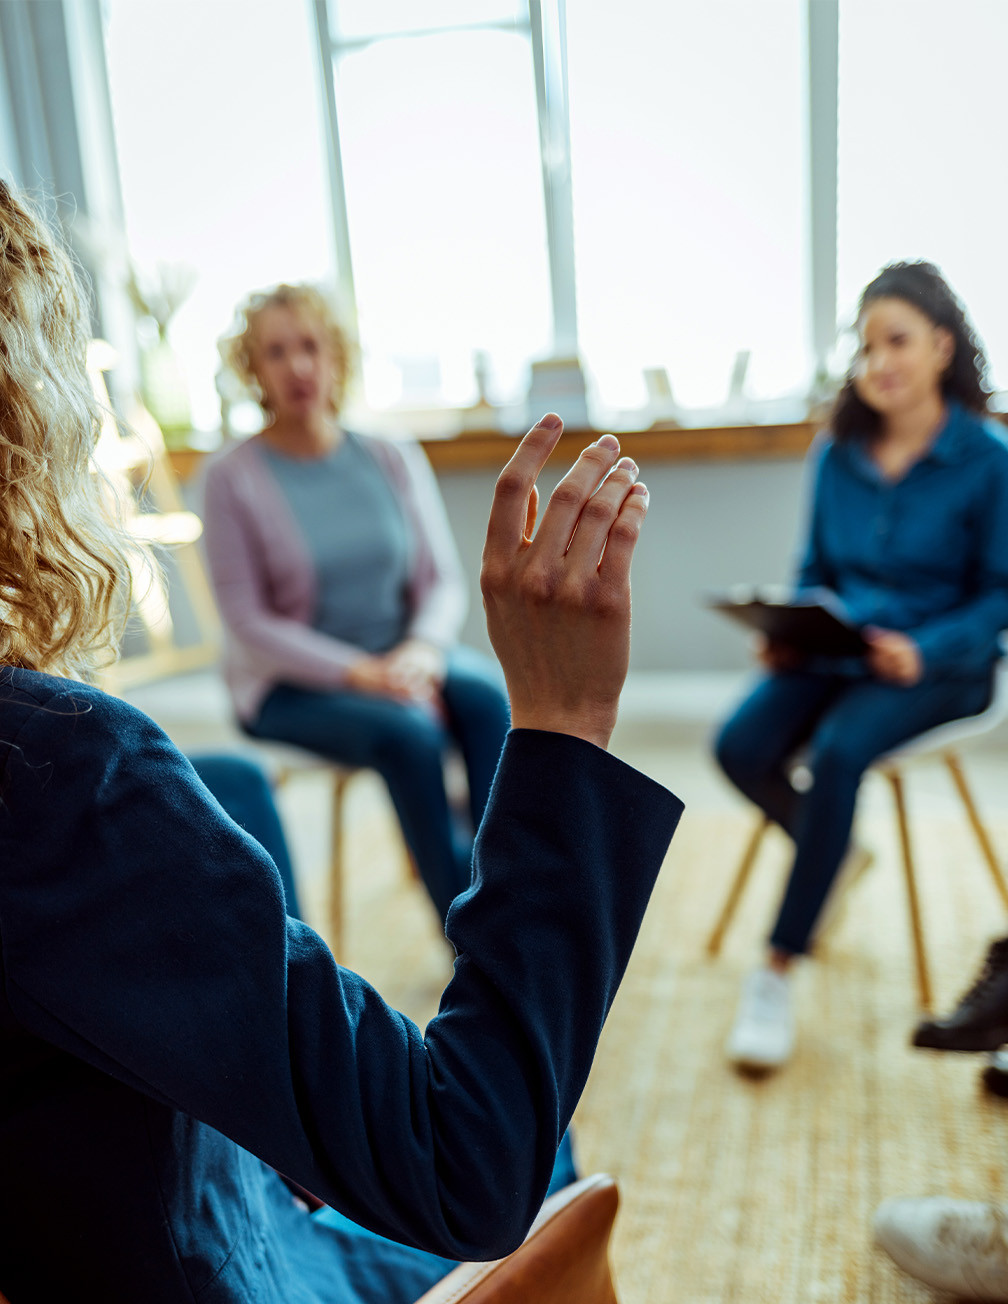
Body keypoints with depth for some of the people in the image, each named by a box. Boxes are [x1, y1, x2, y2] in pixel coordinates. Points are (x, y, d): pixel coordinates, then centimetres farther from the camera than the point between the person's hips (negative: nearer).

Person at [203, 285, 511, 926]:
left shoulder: (395, 459, 4)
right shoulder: (234, 478, -8)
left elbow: (444, 579, 3)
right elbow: (248, 621, -10)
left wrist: (422, 649, -19)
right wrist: (359, 673, -21)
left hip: (401, 657, 4)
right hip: (291, 684, -4)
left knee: (489, 695, -26)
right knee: (408, 731, -31)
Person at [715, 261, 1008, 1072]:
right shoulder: (837, 456, 7)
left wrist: (924, 652, -22)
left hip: (941, 665, -4)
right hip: (836, 652, 4)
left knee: (839, 752, -33)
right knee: (741, 746, -23)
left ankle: (779, 974, -19)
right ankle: (832, 853, 11)